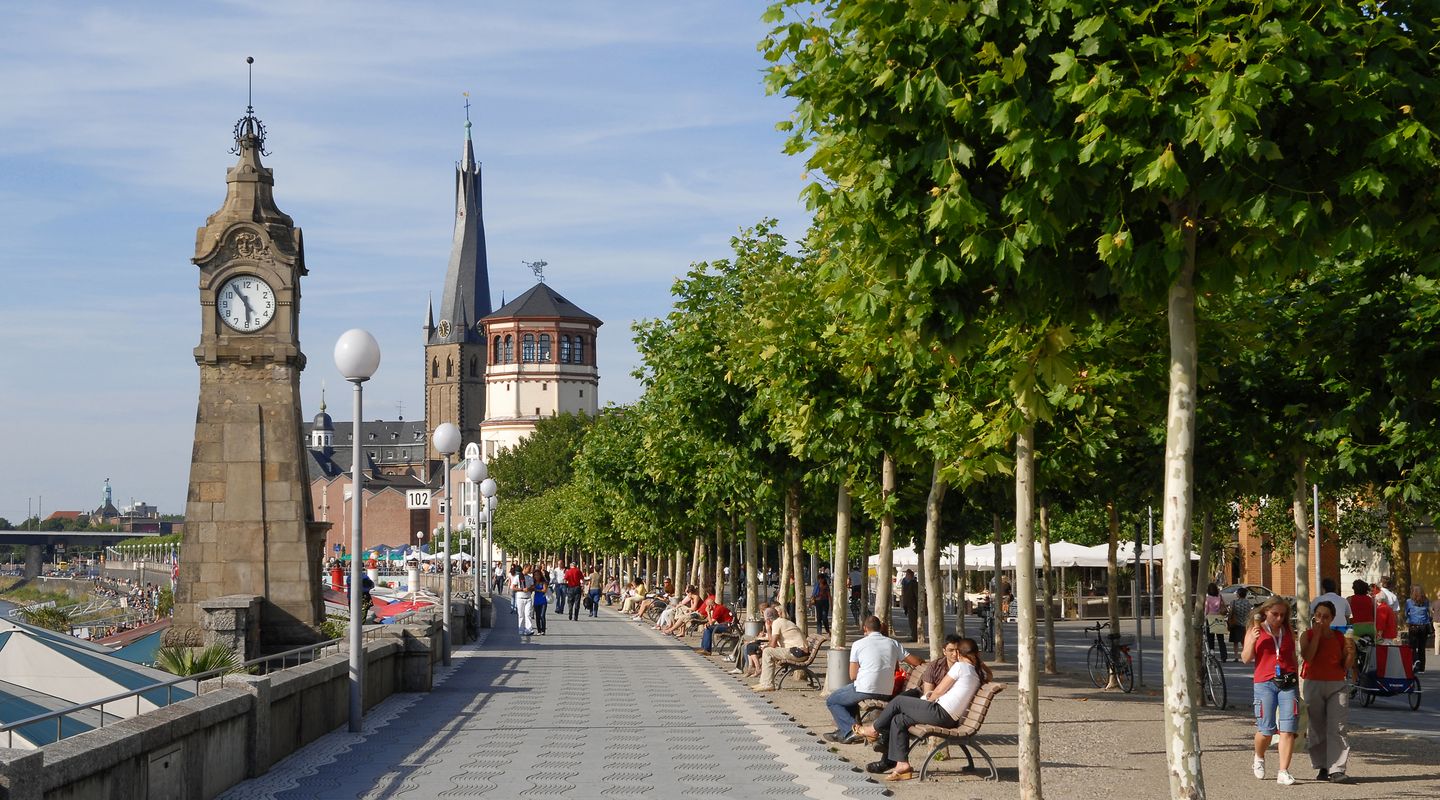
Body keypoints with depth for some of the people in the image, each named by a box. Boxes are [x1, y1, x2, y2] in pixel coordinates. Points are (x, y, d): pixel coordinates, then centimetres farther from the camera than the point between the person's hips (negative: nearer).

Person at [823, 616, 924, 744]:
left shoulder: (858, 644, -2)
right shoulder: (893, 643, 7)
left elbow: (853, 676, -1)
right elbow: (916, 662, 7)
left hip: (864, 690, -6)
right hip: (887, 694, 6)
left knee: (831, 701, 16)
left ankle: (849, 730, -2)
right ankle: (844, 729, 32)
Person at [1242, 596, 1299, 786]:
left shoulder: (1288, 632, 15)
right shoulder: (1255, 631, 6)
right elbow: (1246, 659, 0)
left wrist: (1297, 681, 19)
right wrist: (1252, 641, -16)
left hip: (1288, 683, 2)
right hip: (1265, 683, -2)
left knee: (1288, 729, -8)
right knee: (1266, 729, -2)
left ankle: (1283, 772, -6)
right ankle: (1259, 758, 29)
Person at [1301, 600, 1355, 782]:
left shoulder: (1340, 637, 7)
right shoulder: (1307, 635, 3)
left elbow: (1346, 666, 9)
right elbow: (1307, 657, -15)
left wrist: (1351, 653, -11)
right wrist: (1317, 633, -13)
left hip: (1337, 686, 0)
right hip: (1313, 684, 0)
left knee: (1336, 728, -10)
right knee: (1317, 728, 5)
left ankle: (1337, 769, -15)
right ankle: (1323, 767, 15)